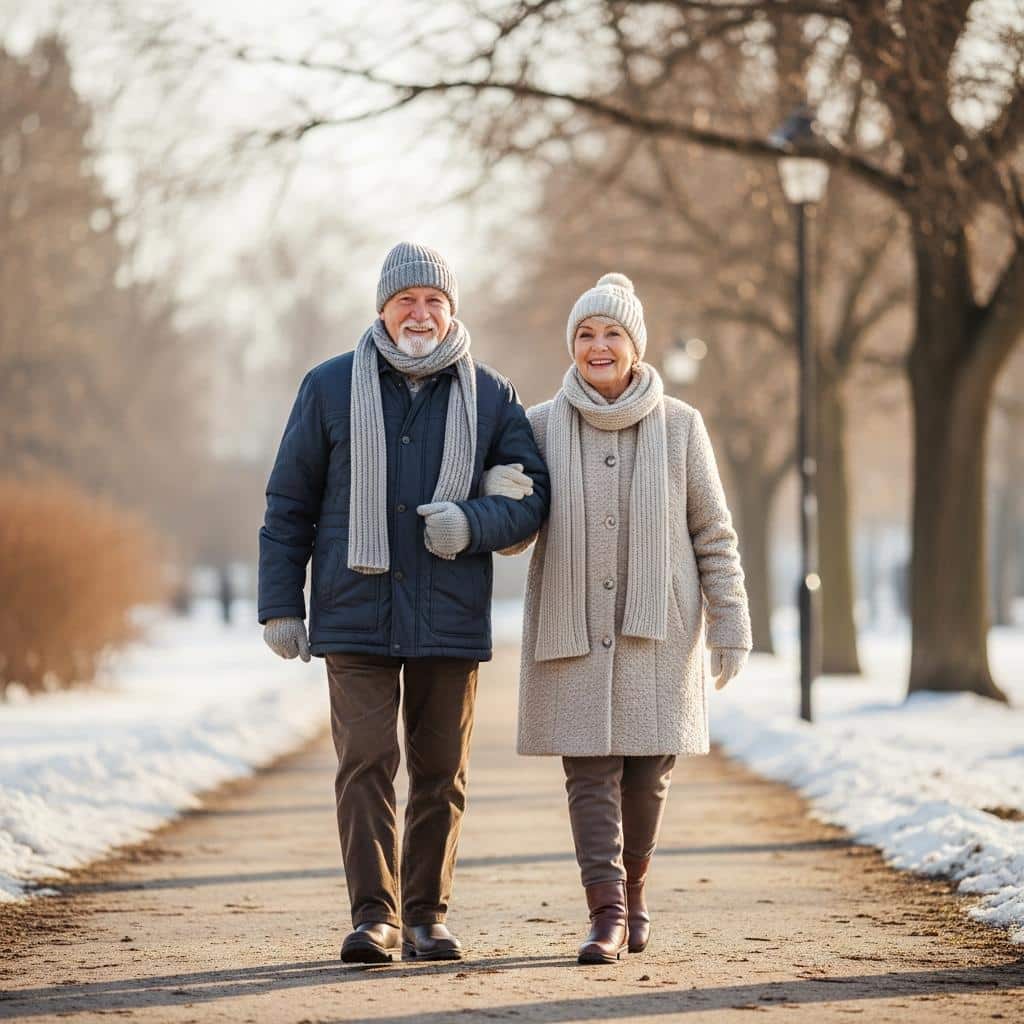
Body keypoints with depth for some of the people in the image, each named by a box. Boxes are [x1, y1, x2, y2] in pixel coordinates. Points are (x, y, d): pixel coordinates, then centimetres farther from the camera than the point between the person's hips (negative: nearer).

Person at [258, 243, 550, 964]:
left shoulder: (490, 397, 7)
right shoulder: (331, 388, 4)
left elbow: (531, 496, 5)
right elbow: (290, 505, 7)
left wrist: (471, 522, -16)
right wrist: (280, 605, 2)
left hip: (450, 620, 2)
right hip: (355, 616, -1)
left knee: (442, 773, 5)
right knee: (366, 762, -10)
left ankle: (427, 914, 15)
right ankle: (374, 917, -8)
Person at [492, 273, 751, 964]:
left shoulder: (679, 425, 2)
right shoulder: (542, 426, 4)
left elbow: (714, 534, 5)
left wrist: (730, 626, 0)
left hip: (657, 627, 0)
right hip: (573, 629, 0)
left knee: (648, 769, 4)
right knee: (590, 768, -7)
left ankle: (632, 888, 26)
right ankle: (606, 912, -10)